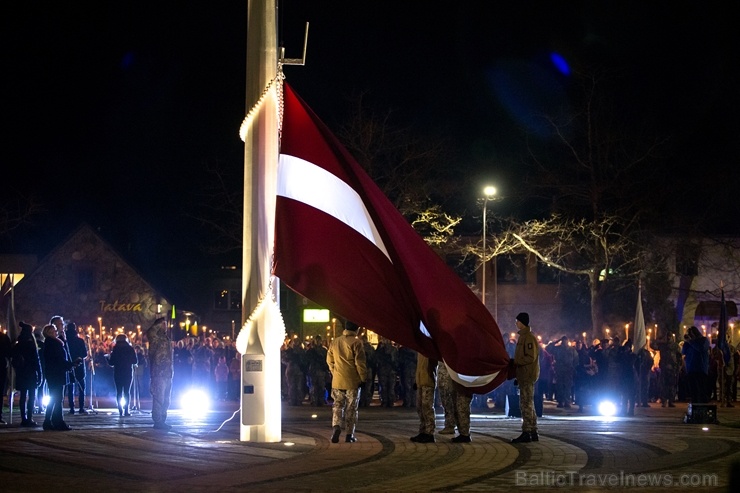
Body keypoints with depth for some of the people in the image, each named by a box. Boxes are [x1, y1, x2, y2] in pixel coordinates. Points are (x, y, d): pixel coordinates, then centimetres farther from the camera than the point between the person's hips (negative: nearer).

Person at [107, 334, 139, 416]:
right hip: (128, 373, 0)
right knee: (127, 392, 4)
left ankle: (120, 411, -2)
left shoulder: (115, 349, -3)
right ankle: (126, 410, -5)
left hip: (118, 373, 0)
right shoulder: (130, 349, 0)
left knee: (119, 392, 5)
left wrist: (109, 357, 15)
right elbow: (135, 361, 3)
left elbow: (111, 363, -3)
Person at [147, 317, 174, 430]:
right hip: (159, 373, -8)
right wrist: (159, 324, -16)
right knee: (158, 398, -7)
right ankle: (157, 421, -5)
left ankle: (162, 420, 19)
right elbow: (149, 332, -30)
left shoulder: (166, 338, 17)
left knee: (165, 399, 12)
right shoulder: (155, 339, -6)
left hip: (167, 374, 8)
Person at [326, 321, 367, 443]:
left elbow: (329, 361, 12)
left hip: (337, 381, 4)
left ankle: (336, 426, -15)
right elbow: (360, 363, -11)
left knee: (338, 405, 10)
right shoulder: (356, 342, -10)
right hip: (353, 381, -3)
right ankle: (349, 434, 7)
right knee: (351, 408, 5)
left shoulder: (334, 342, 6)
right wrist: (362, 378, -1)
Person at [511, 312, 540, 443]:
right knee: (528, 404, 13)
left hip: (527, 376, -10)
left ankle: (526, 433, -9)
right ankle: (533, 432, 18)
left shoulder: (529, 337, -13)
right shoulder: (523, 337, 18)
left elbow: (530, 357, -20)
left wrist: (515, 362, -17)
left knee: (526, 404, -9)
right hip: (524, 376, 10)